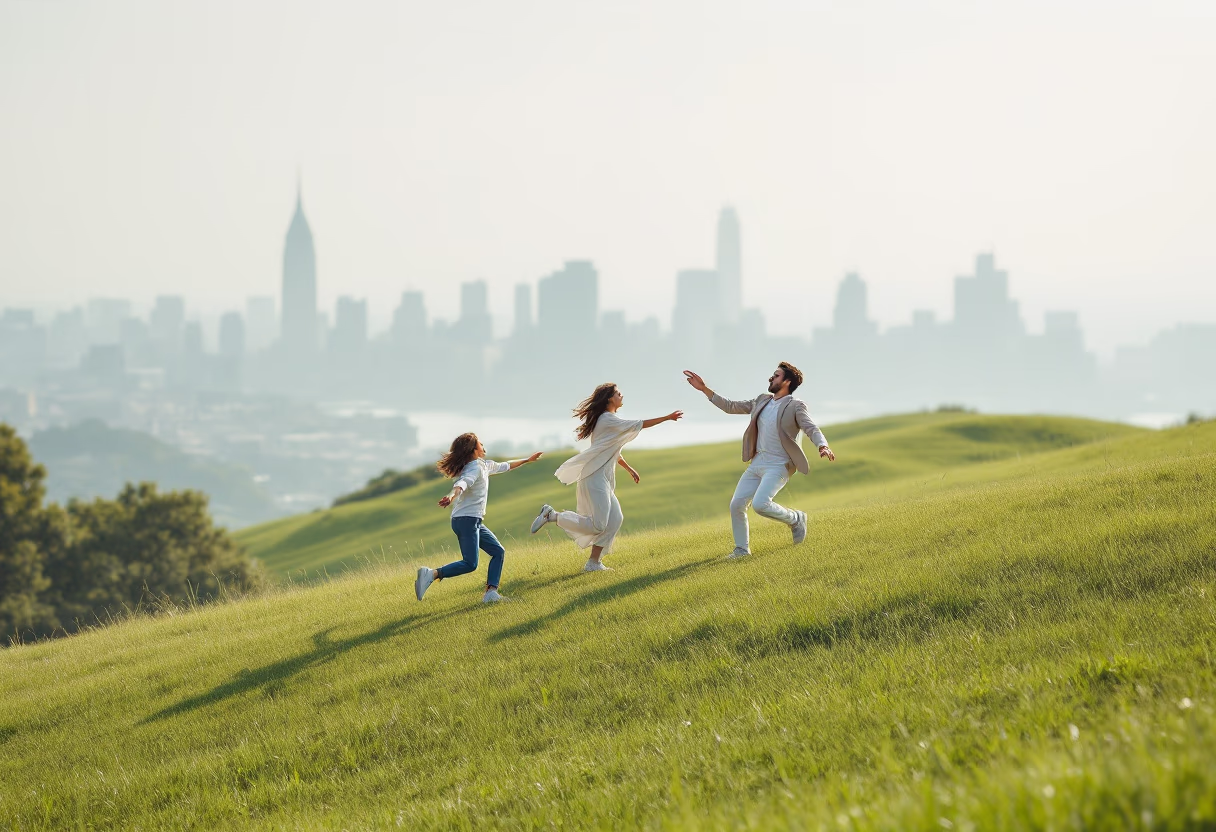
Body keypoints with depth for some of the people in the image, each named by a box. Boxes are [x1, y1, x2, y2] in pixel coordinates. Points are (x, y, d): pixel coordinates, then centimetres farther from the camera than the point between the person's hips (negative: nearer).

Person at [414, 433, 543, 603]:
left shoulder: (485, 465, 17)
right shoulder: (475, 468, -14)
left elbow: (504, 466, 35)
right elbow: (463, 482, -34)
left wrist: (527, 460, 45)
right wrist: (452, 496, -54)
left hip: (475, 522, 10)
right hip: (466, 520, -10)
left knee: (498, 552, 8)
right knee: (470, 564, -18)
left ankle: (491, 592, 1)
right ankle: (431, 575, -21)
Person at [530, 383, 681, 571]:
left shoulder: (607, 420, 19)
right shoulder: (608, 420, -11)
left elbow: (613, 453, 28)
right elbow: (640, 424, -13)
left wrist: (630, 469, 30)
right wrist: (667, 418, -8)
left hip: (603, 479, 10)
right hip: (595, 478, -10)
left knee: (614, 519, 5)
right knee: (597, 525, -15)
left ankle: (594, 563, 5)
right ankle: (551, 515, -8)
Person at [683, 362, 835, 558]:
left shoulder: (795, 406, -7)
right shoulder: (762, 401, 13)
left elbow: (813, 429, -16)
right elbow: (731, 406, 18)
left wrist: (823, 446, -38)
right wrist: (704, 389, 13)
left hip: (778, 466, -7)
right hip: (756, 464, 7)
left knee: (760, 504, -26)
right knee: (736, 505, 2)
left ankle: (795, 519, 1)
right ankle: (742, 549, 19)